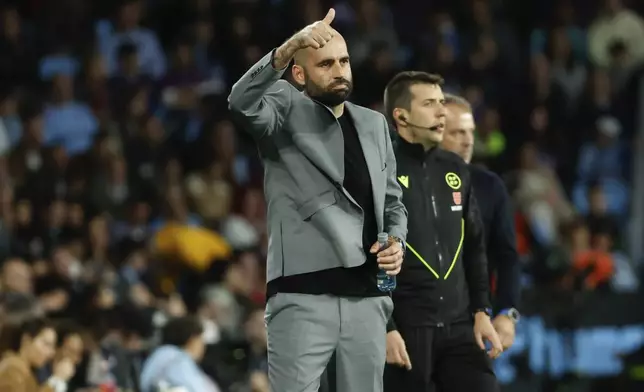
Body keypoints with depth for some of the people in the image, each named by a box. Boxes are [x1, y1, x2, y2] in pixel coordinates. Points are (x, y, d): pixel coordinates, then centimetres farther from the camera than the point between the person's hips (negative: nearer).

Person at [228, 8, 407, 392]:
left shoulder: (374, 124, 17)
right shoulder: (287, 109, 1)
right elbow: (243, 103, -22)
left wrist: (397, 240, 1)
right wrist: (286, 50, -37)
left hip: (368, 296, 5)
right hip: (303, 296, -5)